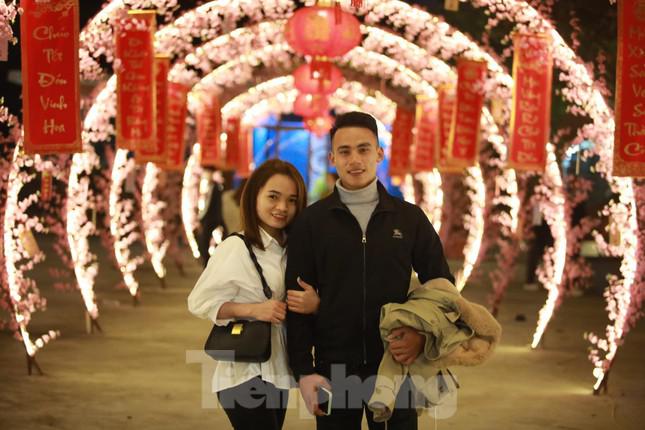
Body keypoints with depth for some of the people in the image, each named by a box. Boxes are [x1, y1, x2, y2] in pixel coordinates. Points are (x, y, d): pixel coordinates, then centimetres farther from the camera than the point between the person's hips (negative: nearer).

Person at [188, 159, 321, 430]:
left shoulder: (292, 250, 8)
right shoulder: (235, 248, -13)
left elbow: (303, 302, 15)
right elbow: (199, 302, -13)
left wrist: (314, 304, -8)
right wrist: (254, 309, -23)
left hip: (278, 373, 7)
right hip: (245, 375, -7)